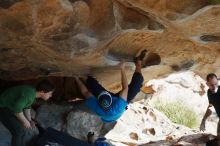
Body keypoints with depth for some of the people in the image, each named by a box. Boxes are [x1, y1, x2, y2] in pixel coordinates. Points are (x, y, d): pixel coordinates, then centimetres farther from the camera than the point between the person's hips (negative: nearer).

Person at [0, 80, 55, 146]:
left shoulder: (33, 93, 0)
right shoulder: (29, 94, -31)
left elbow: (27, 107, 15)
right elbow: (17, 109, -33)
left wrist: (29, 120, 6)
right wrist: (25, 121, -20)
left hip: (10, 107, 10)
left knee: (22, 130, 11)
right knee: (18, 131, -13)